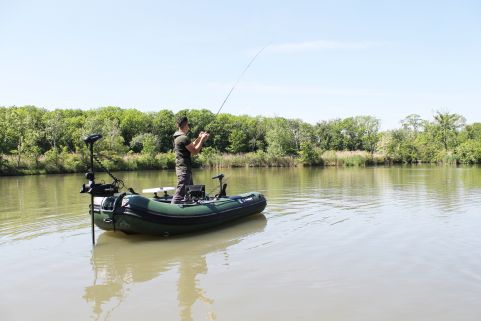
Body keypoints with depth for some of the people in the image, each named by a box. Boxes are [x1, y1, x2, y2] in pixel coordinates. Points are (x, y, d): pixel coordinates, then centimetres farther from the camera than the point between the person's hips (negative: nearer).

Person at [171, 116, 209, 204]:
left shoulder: (178, 137, 14)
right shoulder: (184, 138, -18)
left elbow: (191, 147, 22)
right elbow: (195, 151, -15)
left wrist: (198, 138, 17)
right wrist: (202, 140, -5)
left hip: (184, 169, 11)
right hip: (184, 169, -11)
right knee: (180, 193, -10)